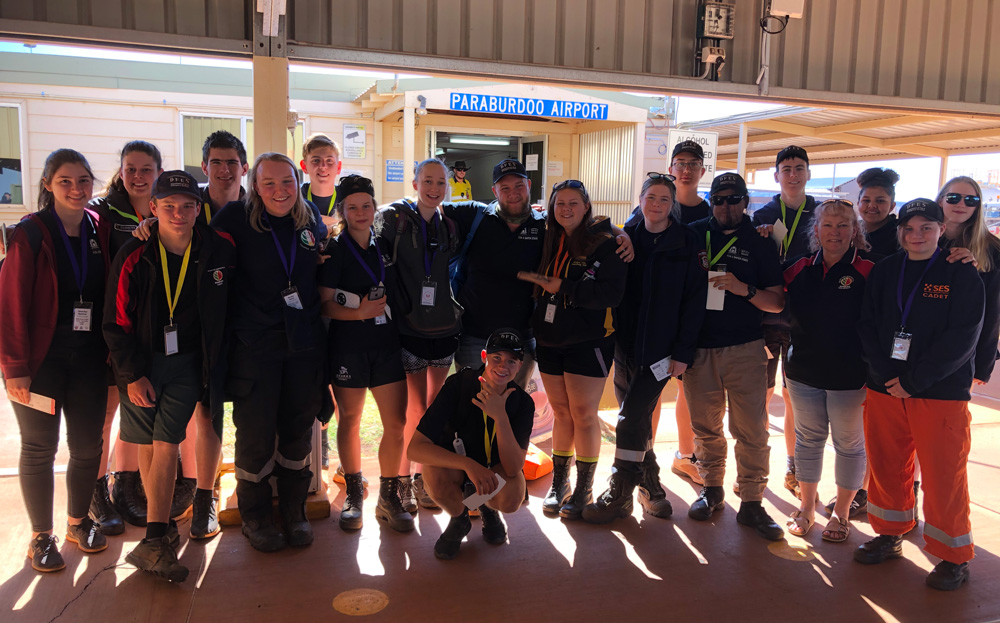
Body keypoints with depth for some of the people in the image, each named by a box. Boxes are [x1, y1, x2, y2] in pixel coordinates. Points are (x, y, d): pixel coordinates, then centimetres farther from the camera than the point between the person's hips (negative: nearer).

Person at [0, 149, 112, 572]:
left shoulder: (101, 231, 4)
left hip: (90, 357, 4)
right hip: (42, 358, -3)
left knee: (88, 444, 9)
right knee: (39, 447, 7)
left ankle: (78, 522, 30)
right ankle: (41, 536, 22)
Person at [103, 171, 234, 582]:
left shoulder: (218, 251, -7)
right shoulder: (134, 256, -8)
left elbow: (226, 310, 7)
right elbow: (116, 321, -4)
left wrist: (215, 361, 6)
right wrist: (132, 373, -8)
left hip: (187, 363, -1)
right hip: (141, 361, 1)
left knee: (166, 443, -9)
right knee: (146, 444, 7)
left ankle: (155, 541, -6)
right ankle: (163, 526, 23)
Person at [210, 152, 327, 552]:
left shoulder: (311, 223, 8)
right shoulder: (236, 218, -6)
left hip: (304, 344, 4)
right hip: (255, 344, -3)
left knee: (298, 430, 12)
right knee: (255, 434, 5)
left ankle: (294, 511, 29)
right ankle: (255, 516, 26)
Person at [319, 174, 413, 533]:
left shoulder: (386, 245, 10)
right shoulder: (335, 251, -2)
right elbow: (325, 304, -7)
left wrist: (400, 317, 8)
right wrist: (359, 312, -20)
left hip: (388, 343, 3)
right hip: (348, 346, -3)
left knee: (397, 422, -1)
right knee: (350, 420, 8)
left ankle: (388, 497, 14)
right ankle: (354, 494, 25)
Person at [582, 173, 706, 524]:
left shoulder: (686, 242, -3)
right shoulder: (627, 237, 8)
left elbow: (695, 299, -6)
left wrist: (683, 351, -10)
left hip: (661, 349, -4)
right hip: (626, 344, 5)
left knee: (631, 420, -7)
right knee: (637, 420, 11)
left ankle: (619, 496, 5)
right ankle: (650, 488, 27)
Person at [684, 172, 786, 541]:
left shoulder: (759, 242, 4)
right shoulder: (694, 234, 8)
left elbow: (778, 303, 1)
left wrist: (744, 289, -16)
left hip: (744, 348, -1)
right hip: (698, 347, 2)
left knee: (751, 428, -2)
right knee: (705, 426, 11)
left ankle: (751, 502, 9)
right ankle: (712, 489, 27)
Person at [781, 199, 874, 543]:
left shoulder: (867, 273, -8)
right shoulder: (799, 269, 3)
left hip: (849, 376, -3)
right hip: (804, 372, 4)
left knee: (849, 443, 10)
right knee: (808, 437, 14)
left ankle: (842, 512, 26)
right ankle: (806, 507, 30)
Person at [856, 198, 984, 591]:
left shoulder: (962, 275, -3)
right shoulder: (885, 271, 7)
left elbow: (961, 339, -11)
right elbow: (867, 324, 3)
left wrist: (914, 381, -15)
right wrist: (887, 374, -10)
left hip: (941, 393, -4)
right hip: (884, 390, 4)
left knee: (943, 475, 2)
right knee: (886, 466, 12)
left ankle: (954, 557, 19)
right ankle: (889, 536, 31)